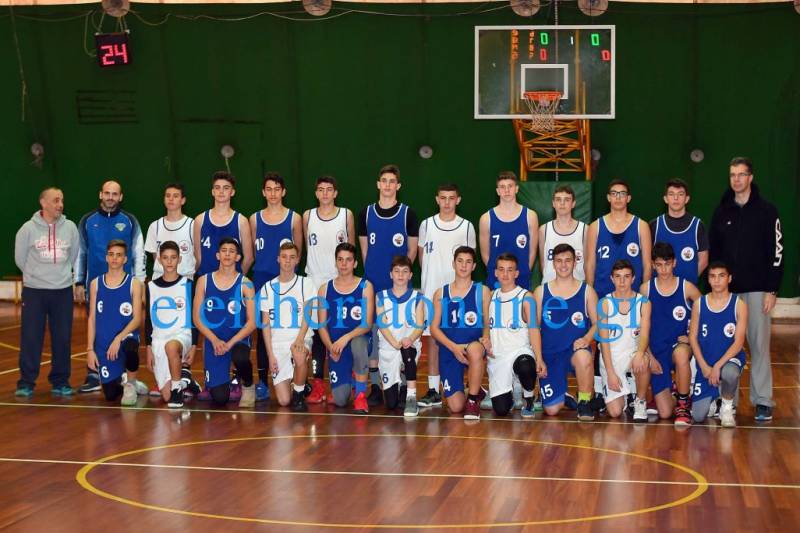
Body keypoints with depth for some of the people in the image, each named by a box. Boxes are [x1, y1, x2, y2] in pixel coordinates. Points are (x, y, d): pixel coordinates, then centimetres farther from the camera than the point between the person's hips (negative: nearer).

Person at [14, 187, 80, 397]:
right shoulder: (28, 228, -5)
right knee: (30, 338, 0)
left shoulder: (70, 227, 1)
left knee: (62, 338, 6)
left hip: (63, 290, 2)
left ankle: (60, 382, 17)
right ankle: (26, 383, 8)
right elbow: (20, 258, 4)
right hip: (34, 290, -2)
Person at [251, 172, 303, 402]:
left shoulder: (294, 218, 4)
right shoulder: (255, 219, 9)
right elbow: (252, 251, 16)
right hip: (261, 279, 1)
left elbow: (298, 253, 8)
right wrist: (265, 263, 6)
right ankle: (262, 381, 6)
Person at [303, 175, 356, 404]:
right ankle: (317, 384, 5)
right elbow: (307, 246, 14)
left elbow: (352, 247, 9)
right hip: (314, 281, 1)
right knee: (317, 334, 1)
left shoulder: (346, 215, 2)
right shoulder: (308, 216, 6)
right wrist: (315, 264, 10)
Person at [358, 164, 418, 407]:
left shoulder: (408, 213, 1)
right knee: (372, 334, 3)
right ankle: (375, 387, 10)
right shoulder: (366, 213, 7)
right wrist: (372, 272, 6)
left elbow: (412, 250, 5)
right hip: (372, 284, 2)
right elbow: (364, 249, 13)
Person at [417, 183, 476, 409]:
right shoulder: (427, 225, 6)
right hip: (431, 290, 1)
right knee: (432, 337, 1)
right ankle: (433, 390, 3)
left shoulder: (466, 227, 3)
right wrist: (430, 276, 10)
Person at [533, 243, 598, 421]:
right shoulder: (541, 291, 7)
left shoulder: (586, 290, 5)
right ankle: (564, 395, 32)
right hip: (550, 353, 2)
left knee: (583, 357, -41)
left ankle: (584, 401, -15)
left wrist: (587, 338, -17)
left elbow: (597, 323, 3)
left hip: (576, 349, -2)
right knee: (551, 409, -7)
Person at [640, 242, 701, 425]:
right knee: (664, 413, -10)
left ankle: (683, 405, -18)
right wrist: (649, 356, -4)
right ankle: (675, 394, 29)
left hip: (680, 345, -1)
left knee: (681, 353, -42)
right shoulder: (646, 289, 1)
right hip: (656, 351, 1)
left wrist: (692, 337, -6)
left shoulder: (686, 287, -1)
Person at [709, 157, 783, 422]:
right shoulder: (721, 212, 9)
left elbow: (777, 252, -4)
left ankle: (763, 401, 4)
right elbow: (712, 251, 12)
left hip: (756, 290, -3)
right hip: (726, 290, 3)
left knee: (759, 345, -2)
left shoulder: (766, 211, -1)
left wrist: (772, 290, -10)